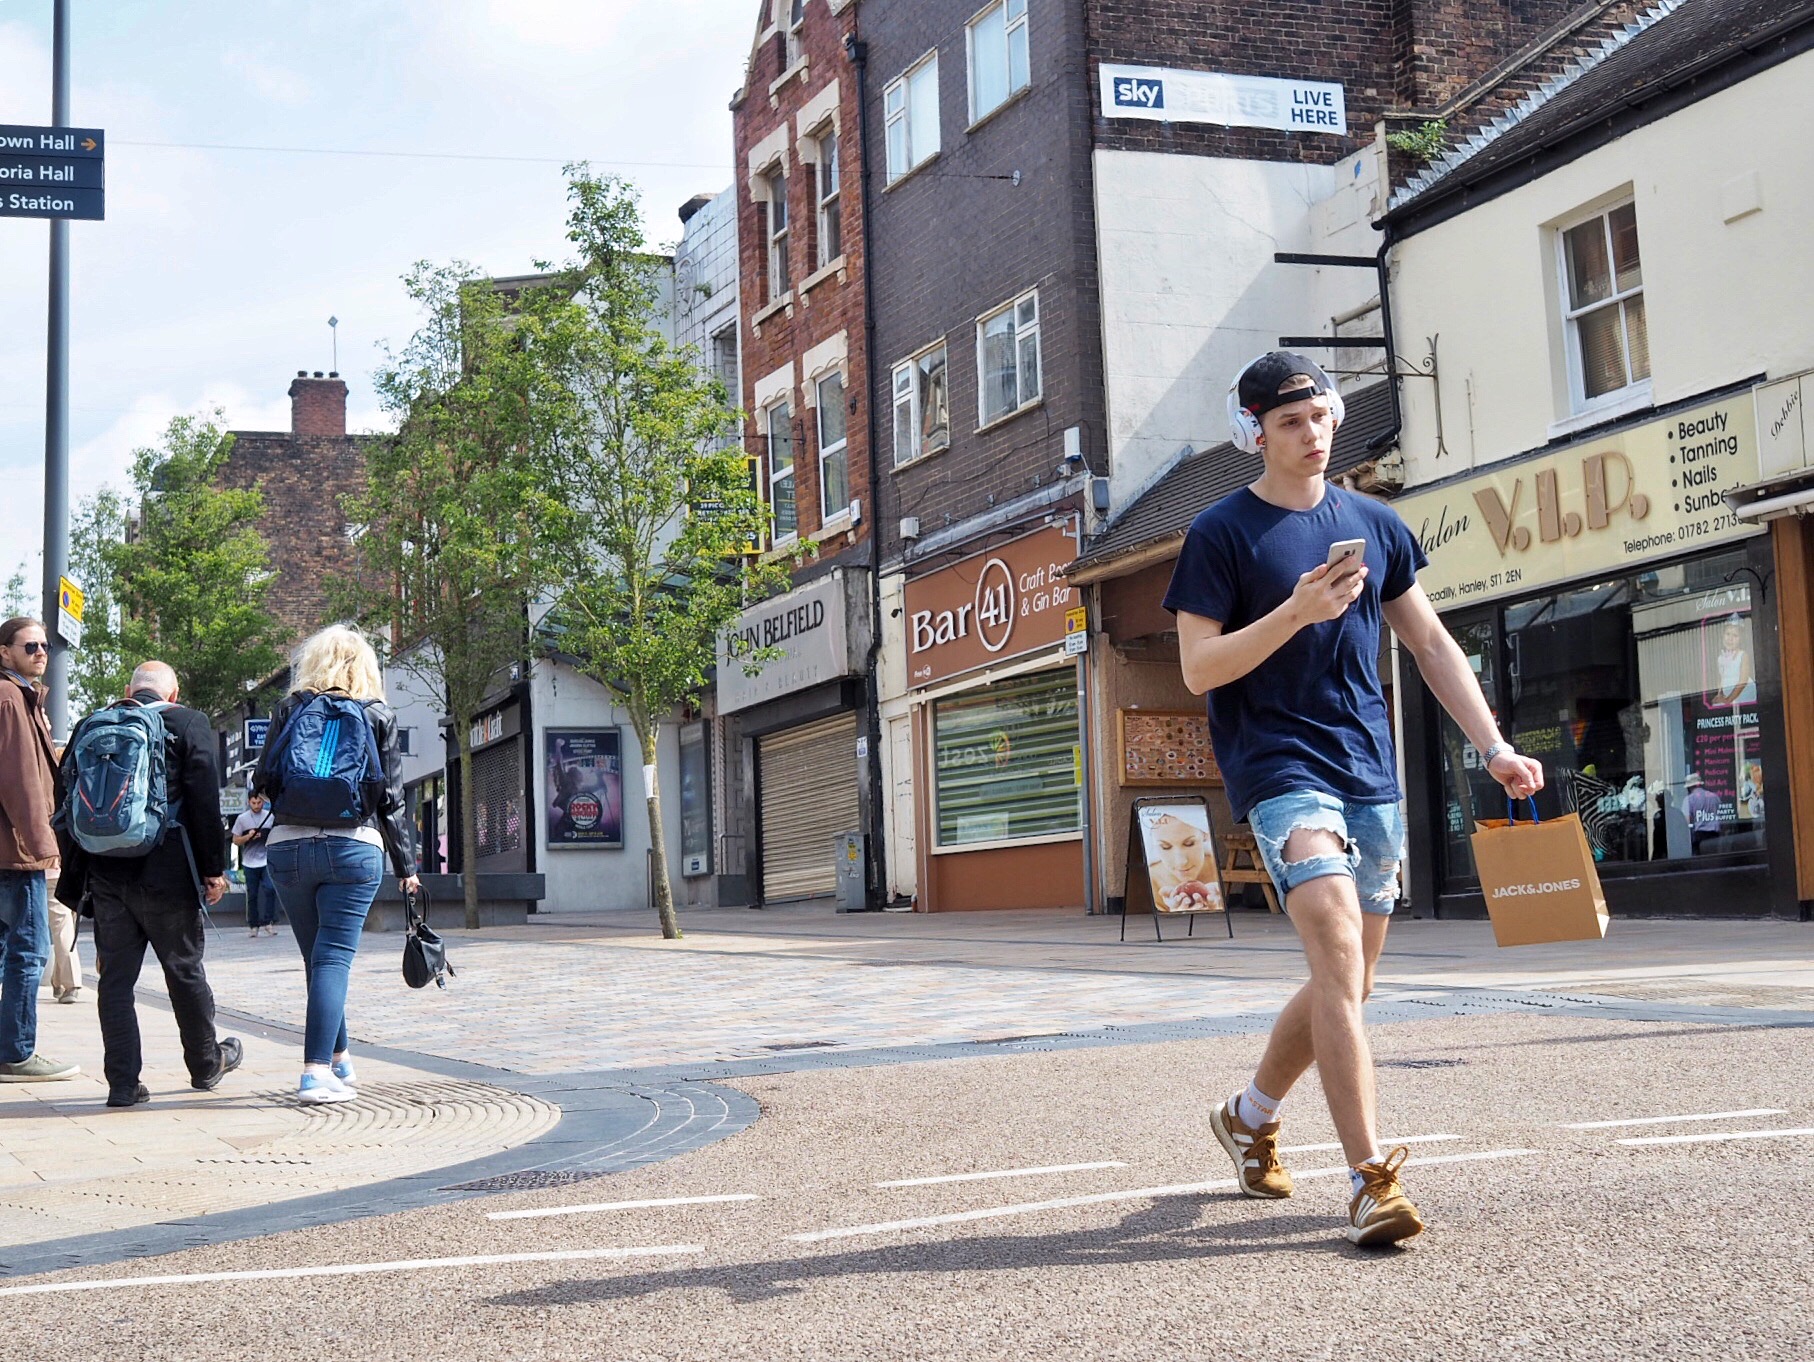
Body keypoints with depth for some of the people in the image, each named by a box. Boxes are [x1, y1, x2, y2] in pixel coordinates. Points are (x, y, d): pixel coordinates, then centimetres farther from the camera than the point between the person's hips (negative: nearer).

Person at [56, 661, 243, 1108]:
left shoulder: (90, 726, 9)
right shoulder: (187, 723, -2)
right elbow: (205, 801, -8)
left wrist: (75, 878, 13)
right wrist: (214, 868, -3)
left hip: (106, 874, 3)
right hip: (166, 872, -3)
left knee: (115, 977, 7)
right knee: (185, 970, 10)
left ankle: (123, 1083, 6)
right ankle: (206, 1066, 25)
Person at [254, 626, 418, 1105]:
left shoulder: (290, 710, 6)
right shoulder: (378, 717, 3)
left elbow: (262, 782, 4)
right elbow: (391, 798, 3)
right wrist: (406, 864, 10)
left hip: (287, 847, 2)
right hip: (353, 847, -2)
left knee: (317, 958, 15)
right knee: (334, 958, -4)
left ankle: (338, 1062, 26)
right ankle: (317, 1071, -14)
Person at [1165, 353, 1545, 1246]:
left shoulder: (1374, 526, 13)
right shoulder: (1223, 532, -2)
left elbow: (1431, 644, 16)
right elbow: (1199, 669, -8)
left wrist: (1494, 747, 7)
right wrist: (1296, 611, -20)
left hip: (1370, 771, 6)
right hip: (1279, 766, -6)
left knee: (1348, 981, 12)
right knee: (1339, 957, -20)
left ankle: (1251, 1114, 35)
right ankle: (1370, 1179, -18)